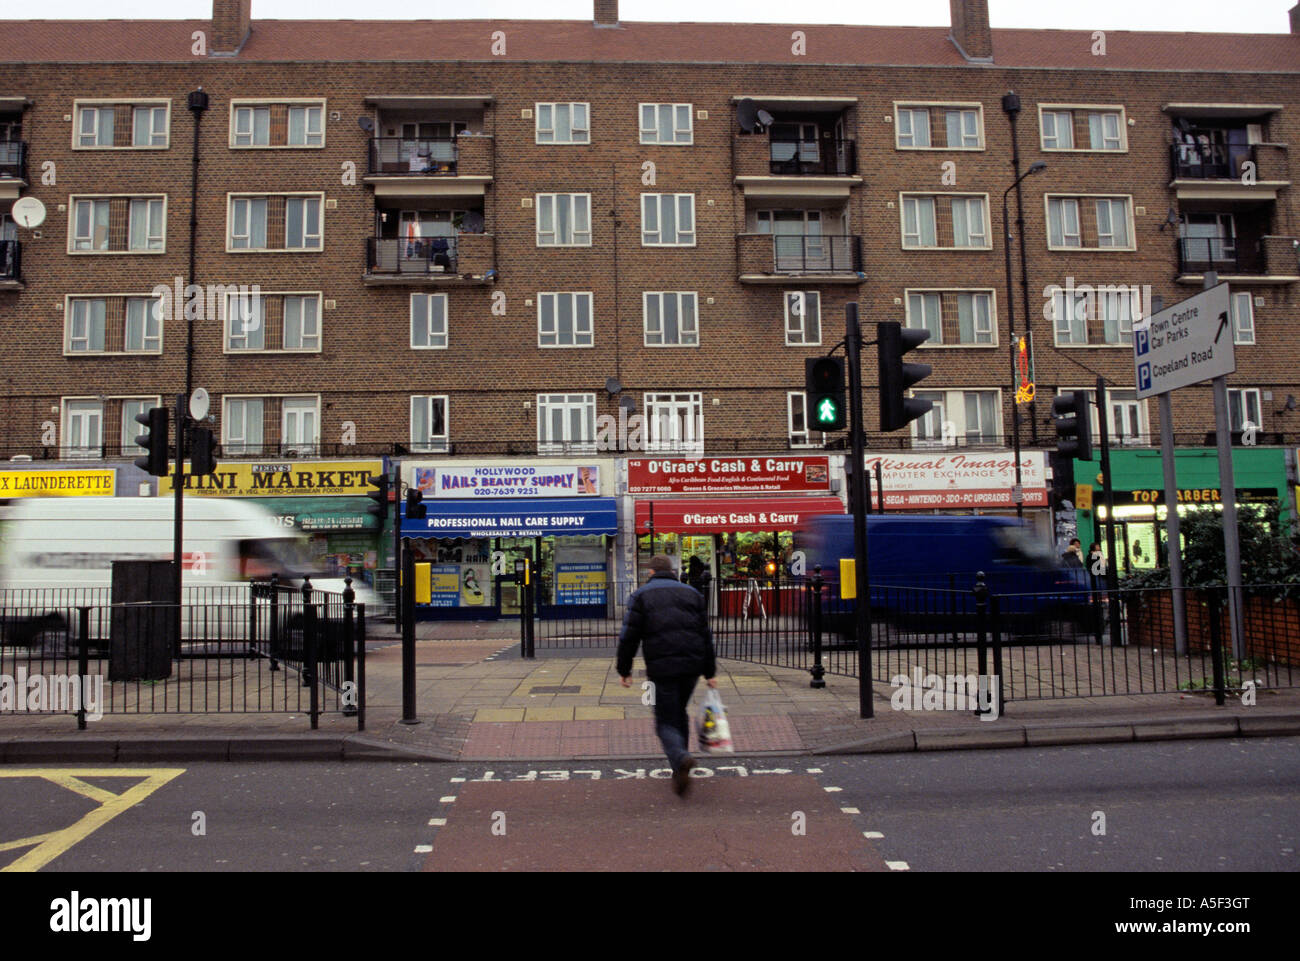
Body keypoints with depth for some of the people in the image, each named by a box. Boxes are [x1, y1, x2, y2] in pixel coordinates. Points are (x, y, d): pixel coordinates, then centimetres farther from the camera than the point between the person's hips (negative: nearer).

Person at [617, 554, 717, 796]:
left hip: (662, 667, -4)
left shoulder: (641, 595, 5)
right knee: (680, 713, 21)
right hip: (692, 666, 4)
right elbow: (706, 634, 15)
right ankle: (679, 769, 23)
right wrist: (710, 672, 18)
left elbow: (629, 636, -1)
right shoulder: (692, 593, 16)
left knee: (666, 721, 3)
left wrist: (624, 670, 7)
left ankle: (681, 758, -26)